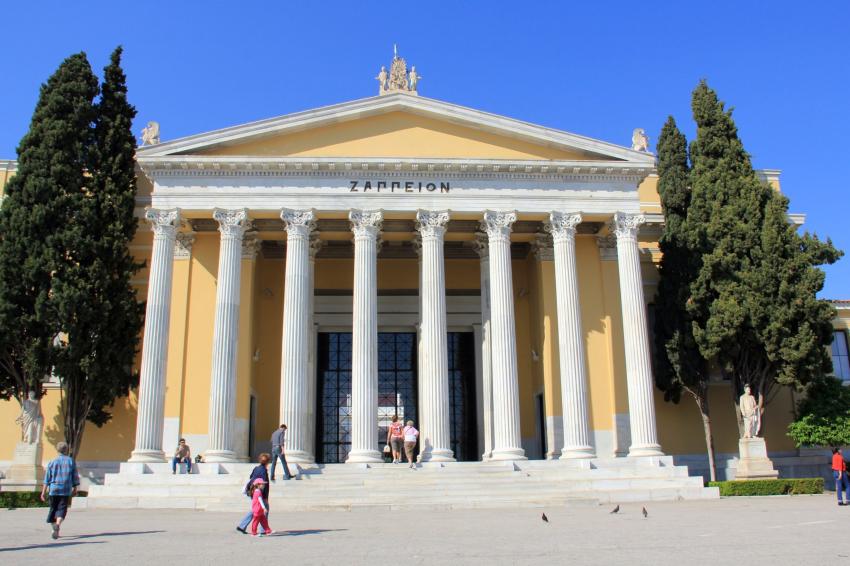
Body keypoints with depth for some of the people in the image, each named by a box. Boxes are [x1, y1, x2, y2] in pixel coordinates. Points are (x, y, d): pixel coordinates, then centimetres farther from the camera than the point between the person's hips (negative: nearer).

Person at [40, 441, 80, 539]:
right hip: (66, 490, -2)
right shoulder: (71, 461, 4)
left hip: (53, 489, 2)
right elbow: (75, 477, 5)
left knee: (53, 508, 15)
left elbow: (47, 478, 3)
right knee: (62, 509, -3)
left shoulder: (52, 462, 5)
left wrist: (43, 492, 4)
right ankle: (57, 525, -27)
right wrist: (75, 489, 14)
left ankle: (54, 527, 20)